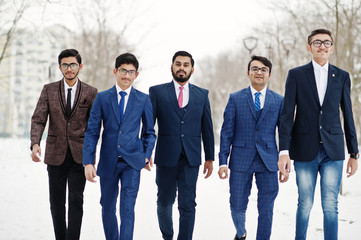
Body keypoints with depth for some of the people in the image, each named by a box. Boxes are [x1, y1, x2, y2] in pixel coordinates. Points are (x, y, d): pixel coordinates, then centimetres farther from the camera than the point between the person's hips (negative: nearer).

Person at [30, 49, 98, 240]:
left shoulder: (90, 93, 1)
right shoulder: (49, 90, 3)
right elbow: (38, 119, -4)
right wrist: (35, 144, -21)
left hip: (79, 155, -1)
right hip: (56, 155, 2)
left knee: (76, 200, -6)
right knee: (56, 202, 8)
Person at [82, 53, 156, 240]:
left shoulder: (143, 100, 4)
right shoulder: (102, 98, 3)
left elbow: (149, 131, 13)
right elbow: (92, 131, 1)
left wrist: (147, 155, -1)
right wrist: (88, 162, -6)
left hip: (132, 162, -1)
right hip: (108, 162, 2)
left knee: (127, 209, -9)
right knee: (107, 208, 12)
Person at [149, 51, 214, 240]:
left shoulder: (202, 95, 10)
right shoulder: (157, 92, 5)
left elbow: (207, 128, 12)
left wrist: (210, 158, 11)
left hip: (190, 159, 0)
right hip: (166, 157, 0)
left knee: (187, 204, -5)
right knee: (164, 202, 12)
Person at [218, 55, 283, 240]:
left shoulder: (279, 101, 7)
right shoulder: (235, 99, 5)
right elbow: (226, 133, 3)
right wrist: (223, 162, -4)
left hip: (268, 162, 0)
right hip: (241, 161, 0)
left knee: (266, 210, 1)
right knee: (237, 207, 6)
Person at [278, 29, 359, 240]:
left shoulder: (342, 77, 9)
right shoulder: (296, 75, 3)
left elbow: (348, 117, 10)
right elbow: (287, 115, -1)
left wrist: (354, 153, 9)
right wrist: (284, 152, -10)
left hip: (333, 152, 1)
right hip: (305, 151, -1)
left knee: (331, 206, -1)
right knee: (305, 205, 5)